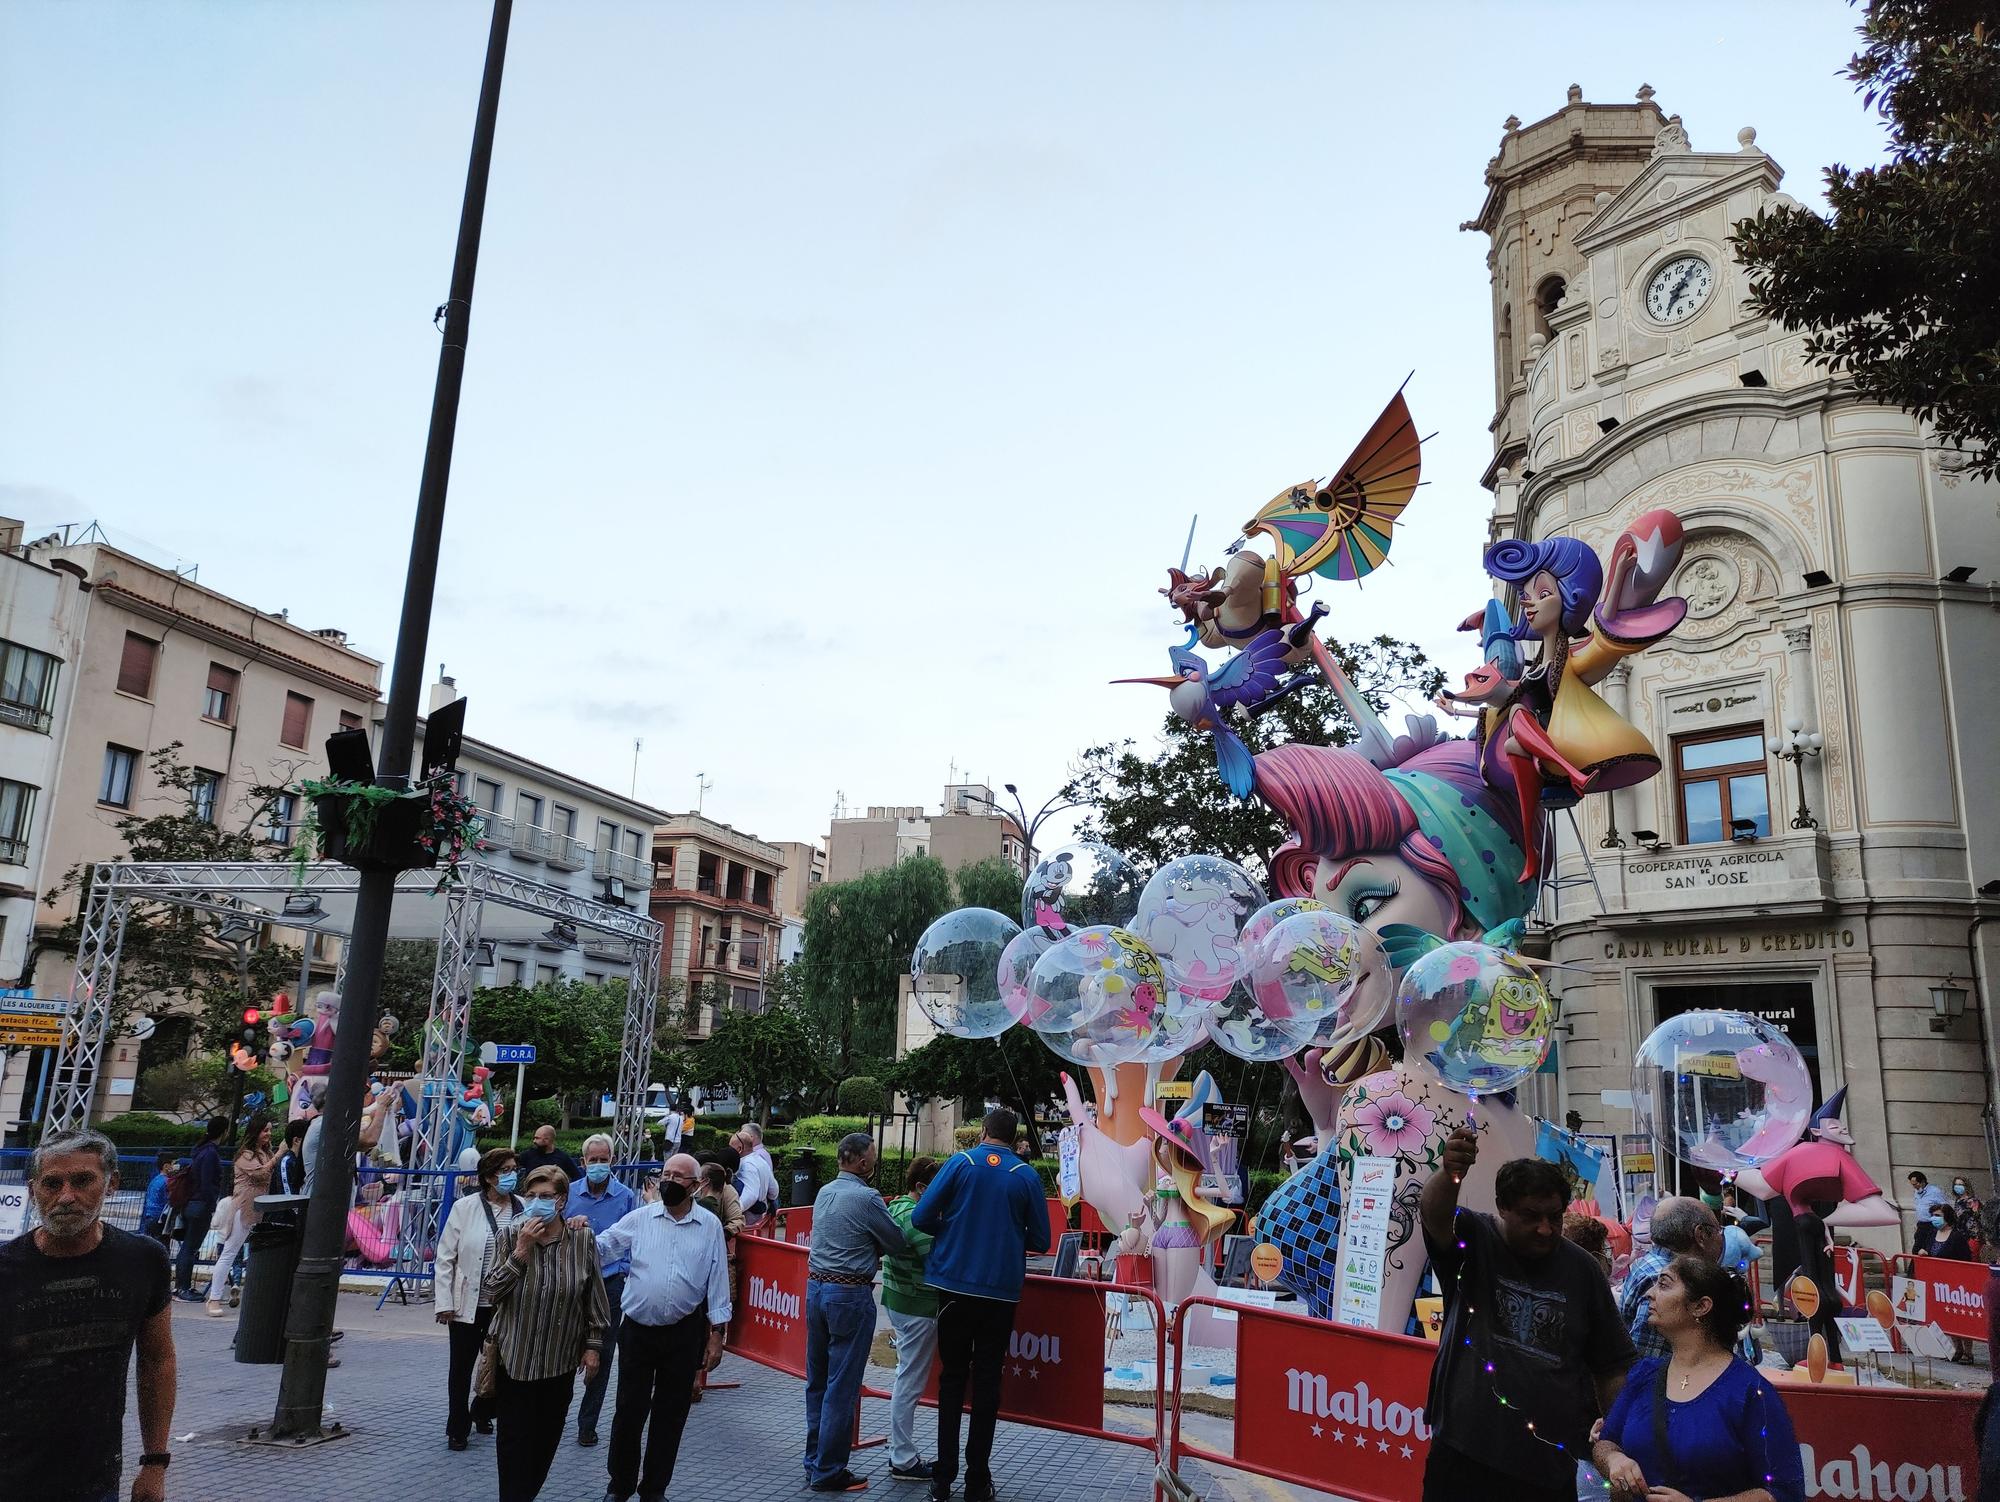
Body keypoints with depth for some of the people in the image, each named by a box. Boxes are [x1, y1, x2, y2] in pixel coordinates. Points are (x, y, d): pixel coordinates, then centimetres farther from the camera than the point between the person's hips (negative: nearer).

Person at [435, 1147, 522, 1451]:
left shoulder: (525, 1209, -3)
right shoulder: (465, 1208, -6)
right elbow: (445, 1258, -3)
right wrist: (445, 1302, -6)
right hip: (468, 1303, -2)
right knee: (461, 1367, 9)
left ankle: (483, 1414, 40)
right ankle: (457, 1428, 25)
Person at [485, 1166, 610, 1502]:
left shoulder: (583, 1240, -7)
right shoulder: (511, 1235, -7)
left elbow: (594, 1298, 0)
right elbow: (490, 1292, -10)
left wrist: (593, 1344, 0)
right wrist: (520, 1252, -21)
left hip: (561, 1359, 1)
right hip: (514, 1357, -1)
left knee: (547, 1436, 12)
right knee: (514, 1437, 1)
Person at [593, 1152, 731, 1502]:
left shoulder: (710, 1226, -1)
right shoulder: (640, 1218, 0)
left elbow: (717, 1280, 1)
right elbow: (602, 1248, -4)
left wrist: (716, 1334, 0)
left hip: (684, 1334, 0)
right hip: (637, 1330, 0)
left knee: (670, 1414, 10)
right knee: (628, 1410, 8)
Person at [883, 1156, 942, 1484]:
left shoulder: (897, 1207, 10)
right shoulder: (913, 1215, -21)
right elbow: (936, 1254, -28)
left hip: (900, 1302, 10)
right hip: (917, 1308, -10)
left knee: (907, 1379, 18)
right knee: (910, 1383, 0)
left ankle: (901, 1454, 27)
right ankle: (903, 1461, 9)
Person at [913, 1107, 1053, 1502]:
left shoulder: (961, 1162, -4)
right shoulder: (1027, 1176, -2)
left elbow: (921, 1218, -8)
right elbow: (1040, 1240, 2)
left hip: (955, 1285, 0)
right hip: (1001, 1289, 0)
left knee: (952, 1378, 12)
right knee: (986, 1382, 9)